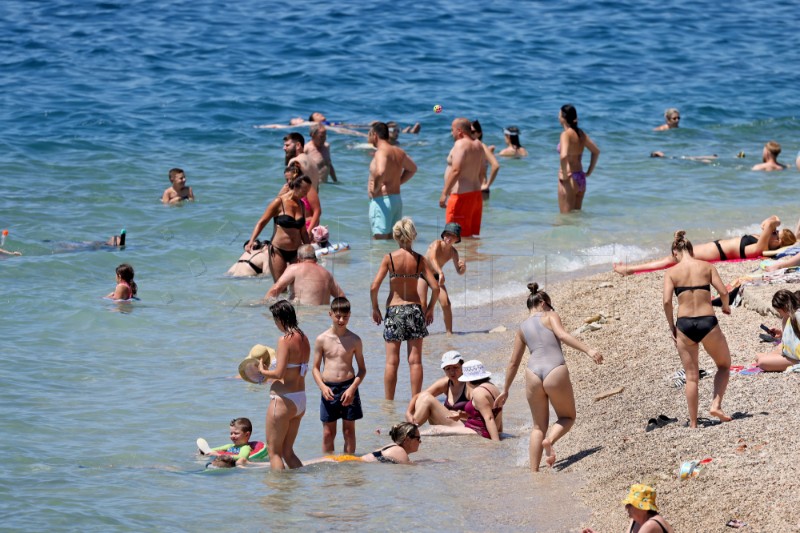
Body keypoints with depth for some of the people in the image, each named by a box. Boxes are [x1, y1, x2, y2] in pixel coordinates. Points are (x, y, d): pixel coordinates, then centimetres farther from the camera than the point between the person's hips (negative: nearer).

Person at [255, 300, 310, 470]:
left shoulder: (285, 340, -16)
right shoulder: (304, 339, 8)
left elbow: (279, 373, -23)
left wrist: (262, 371, -4)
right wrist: (269, 375, 18)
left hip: (283, 400, -8)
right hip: (300, 400, 8)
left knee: (274, 452, 2)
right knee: (287, 451, 18)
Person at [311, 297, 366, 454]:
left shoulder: (354, 340, 1)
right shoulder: (322, 339, 0)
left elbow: (362, 369, 5)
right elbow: (316, 368, 5)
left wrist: (352, 388, -10)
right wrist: (322, 387, -13)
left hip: (348, 388, 0)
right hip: (328, 389, 0)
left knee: (349, 431, 6)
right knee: (328, 433, 5)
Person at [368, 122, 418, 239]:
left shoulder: (381, 153, -16)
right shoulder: (399, 152, 12)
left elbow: (380, 173, -36)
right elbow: (412, 168, 29)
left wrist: (375, 189, -19)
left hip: (382, 201, -9)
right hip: (397, 199, 9)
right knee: (392, 240, 14)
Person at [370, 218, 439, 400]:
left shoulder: (389, 258, -7)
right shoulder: (419, 259, -3)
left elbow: (374, 287, -12)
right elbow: (435, 288, -6)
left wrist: (375, 308, 3)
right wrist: (430, 308, 9)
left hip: (394, 310, -1)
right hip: (414, 308, 1)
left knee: (392, 361, 4)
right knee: (415, 360, 5)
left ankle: (388, 402, 7)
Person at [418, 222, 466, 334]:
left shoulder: (453, 252, -9)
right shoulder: (437, 244, -25)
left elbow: (459, 272, -2)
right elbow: (432, 259, -45)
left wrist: (463, 267, -27)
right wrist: (441, 273, -60)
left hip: (435, 276, 5)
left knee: (446, 304, -7)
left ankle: (449, 332, 3)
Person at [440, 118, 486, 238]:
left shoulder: (461, 144, -14)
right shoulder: (479, 145, 14)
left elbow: (456, 171, -24)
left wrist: (444, 193, -22)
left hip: (462, 196, -9)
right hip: (476, 194, 9)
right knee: (472, 235, 11)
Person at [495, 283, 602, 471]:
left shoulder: (522, 327, 21)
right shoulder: (550, 316, 9)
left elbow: (513, 362, 23)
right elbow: (563, 335, -12)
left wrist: (506, 390, 31)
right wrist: (588, 350, -17)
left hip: (534, 375, 4)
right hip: (556, 373, -4)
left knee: (539, 427, 16)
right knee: (567, 418, 17)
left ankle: (534, 473, 7)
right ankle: (550, 440, -14)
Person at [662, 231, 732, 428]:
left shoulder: (672, 272, 2)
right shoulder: (706, 267, 3)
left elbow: (667, 301, -8)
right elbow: (723, 291, -3)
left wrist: (672, 326, 4)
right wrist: (726, 307, 18)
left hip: (685, 324, 1)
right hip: (708, 322, -1)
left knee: (691, 376, 11)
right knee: (724, 365, 21)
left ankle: (693, 423, 11)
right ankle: (716, 404, 1)